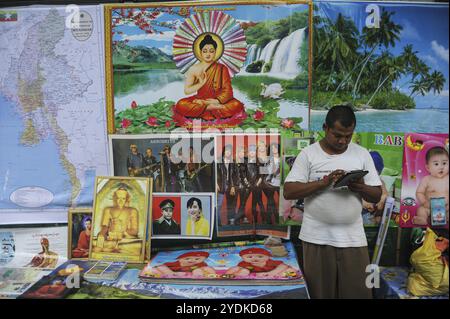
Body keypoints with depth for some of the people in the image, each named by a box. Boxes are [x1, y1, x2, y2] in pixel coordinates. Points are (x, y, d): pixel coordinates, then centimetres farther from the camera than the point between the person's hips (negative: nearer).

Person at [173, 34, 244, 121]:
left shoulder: (222, 69, 3)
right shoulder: (194, 69, 4)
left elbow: (227, 91, -4)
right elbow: (187, 90, -2)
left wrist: (215, 101, -20)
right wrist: (201, 83, -16)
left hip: (217, 101, -1)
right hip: (200, 100, 1)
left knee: (236, 105, -29)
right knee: (181, 105, -29)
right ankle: (213, 108, -27)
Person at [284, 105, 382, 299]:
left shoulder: (362, 154, 5)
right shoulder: (308, 154, -3)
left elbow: (377, 196, 6)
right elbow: (289, 192, -9)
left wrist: (361, 187, -16)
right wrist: (323, 182, -20)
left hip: (353, 238, 2)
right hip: (317, 238, -1)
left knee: (358, 292, 7)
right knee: (320, 293, 11)